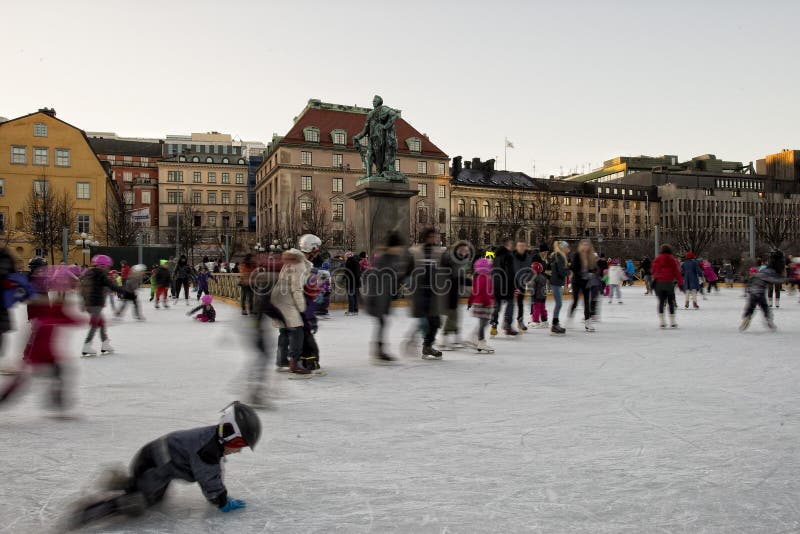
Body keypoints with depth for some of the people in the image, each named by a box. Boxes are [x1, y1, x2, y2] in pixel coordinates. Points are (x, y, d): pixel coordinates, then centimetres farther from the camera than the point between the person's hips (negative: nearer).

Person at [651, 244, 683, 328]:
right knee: (671, 302, 7)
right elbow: (677, 272, -3)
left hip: (659, 283, 1)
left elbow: (653, 271, 5)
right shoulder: (672, 259, -1)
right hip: (669, 283, -1)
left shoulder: (657, 259, 2)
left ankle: (661, 321, 5)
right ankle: (672, 321, 8)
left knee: (661, 302, 7)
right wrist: (680, 283, 0)